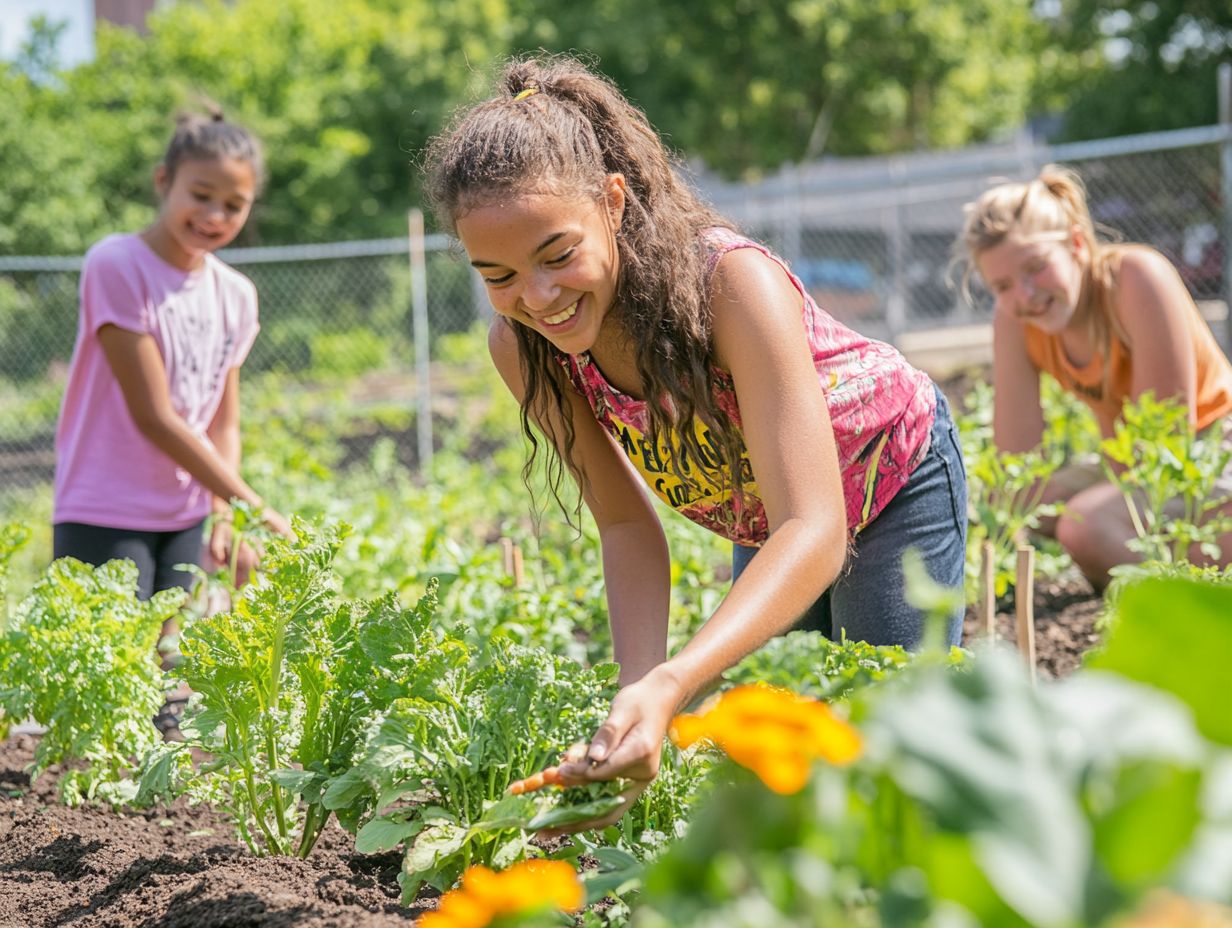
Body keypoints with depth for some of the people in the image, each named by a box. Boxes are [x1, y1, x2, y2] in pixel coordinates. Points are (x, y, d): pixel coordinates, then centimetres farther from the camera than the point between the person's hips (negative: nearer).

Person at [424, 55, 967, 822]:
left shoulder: (733, 282, -41)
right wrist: (640, 692, -33)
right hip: (763, 521, 5)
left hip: (892, 479, -5)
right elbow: (627, 526, -16)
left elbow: (815, 532, -46)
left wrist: (672, 686, -60)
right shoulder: (521, 349, -25)